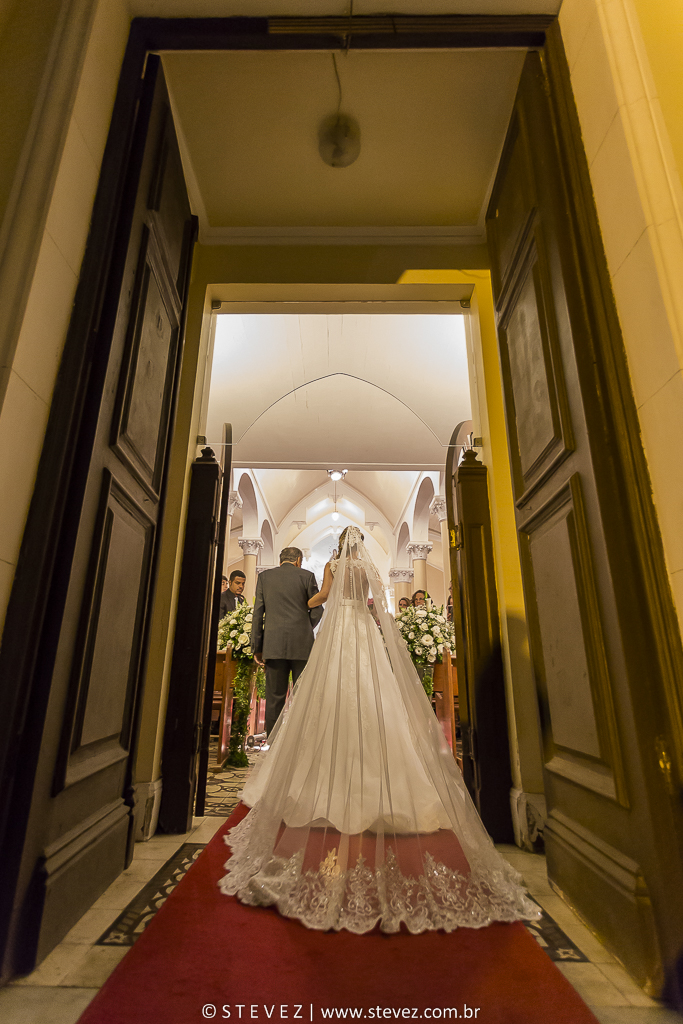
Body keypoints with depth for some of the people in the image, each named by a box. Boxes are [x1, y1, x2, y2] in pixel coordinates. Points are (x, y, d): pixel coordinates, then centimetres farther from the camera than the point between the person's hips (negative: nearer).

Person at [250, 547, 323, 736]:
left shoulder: (265, 576, 8)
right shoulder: (306, 576, 3)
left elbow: (258, 614, 6)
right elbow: (317, 610, 3)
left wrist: (257, 647, 9)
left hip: (273, 644, 2)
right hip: (302, 644, -1)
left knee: (274, 698, 6)